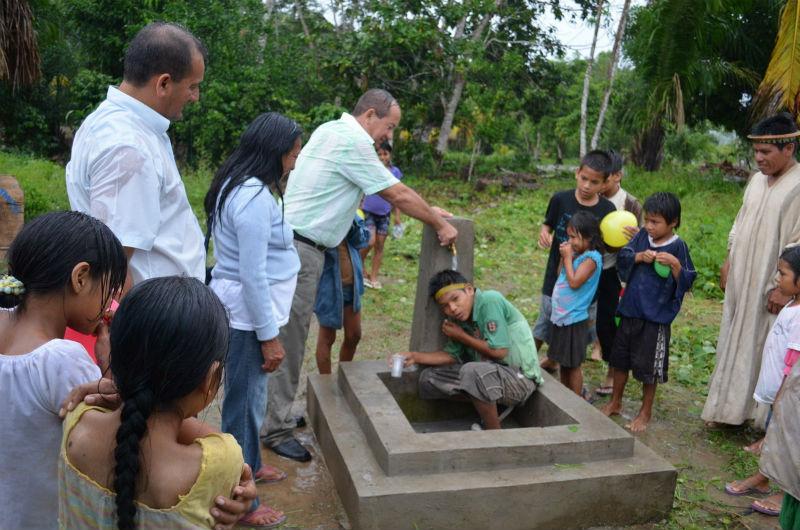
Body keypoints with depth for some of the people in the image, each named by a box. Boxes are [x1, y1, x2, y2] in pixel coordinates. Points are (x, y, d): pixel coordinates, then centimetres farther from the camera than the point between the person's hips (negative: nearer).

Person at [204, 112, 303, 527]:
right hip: (248, 312, -10)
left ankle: (250, 465, 42)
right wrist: (269, 335, -18)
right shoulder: (255, 197, -23)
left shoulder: (238, 184, 10)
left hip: (242, 306, 10)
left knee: (250, 397, 23)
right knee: (246, 402, 1)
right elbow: (253, 275, -24)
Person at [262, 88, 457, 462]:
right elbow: (398, 196, -10)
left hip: (295, 244, 10)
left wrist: (430, 212, 21)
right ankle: (276, 430, 5)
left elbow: (392, 191, 22)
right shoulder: (351, 142, -15)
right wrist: (440, 225, 2)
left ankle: (277, 413, 26)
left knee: (288, 336, 16)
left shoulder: (332, 130, 16)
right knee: (288, 340, -4)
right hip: (299, 249, -10)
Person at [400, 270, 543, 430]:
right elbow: (452, 355, 11)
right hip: (493, 373, 9)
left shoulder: (490, 300, -19)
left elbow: (499, 351, -23)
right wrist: (416, 356, -2)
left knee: (472, 371, -36)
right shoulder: (461, 317, 4)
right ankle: (490, 410, 4)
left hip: (521, 378, -8)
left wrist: (461, 336, -11)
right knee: (428, 378, 3)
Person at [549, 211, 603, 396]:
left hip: (575, 318, -8)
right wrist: (564, 257, -1)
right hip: (560, 315, 8)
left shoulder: (592, 258, -17)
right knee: (563, 361, 19)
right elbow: (560, 277, 12)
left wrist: (567, 257, -16)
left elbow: (574, 282, -23)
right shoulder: (575, 253, 6)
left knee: (573, 364, 3)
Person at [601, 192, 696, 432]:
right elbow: (622, 257, 0)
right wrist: (640, 256, -16)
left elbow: (686, 282, -12)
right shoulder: (643, 236, 1)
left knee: (648, 365, 6)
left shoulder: (678, 246, -12)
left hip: (655, 316, -5)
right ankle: (615, 402, 36)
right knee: (620, 357, 17)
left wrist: (675, 264, -29)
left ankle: (646, 412, 26)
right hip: (630, 309, 5)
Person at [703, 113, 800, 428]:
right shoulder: (757, 180, 8)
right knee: (734, 341, 14)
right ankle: (730, 407, 27)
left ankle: (765, 419, 13)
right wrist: (729, 262, 15)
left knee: (764, 348, -1)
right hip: (741, 278, 8)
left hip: (770, 286, -7)